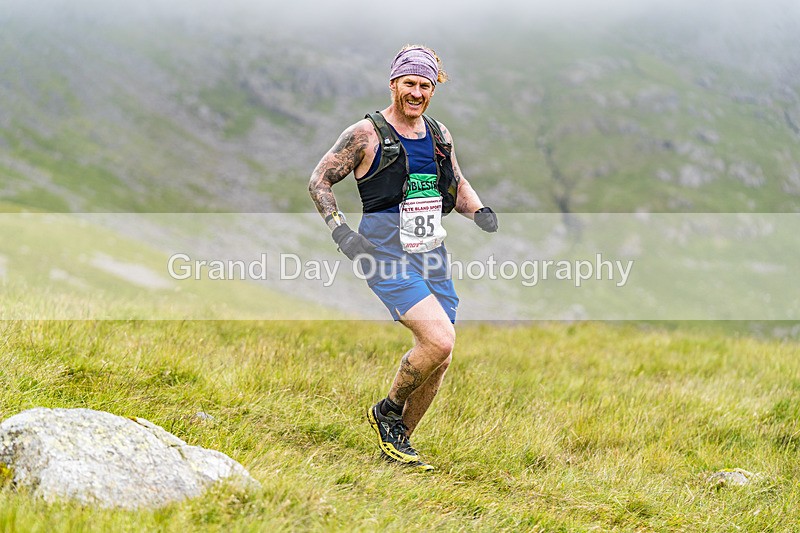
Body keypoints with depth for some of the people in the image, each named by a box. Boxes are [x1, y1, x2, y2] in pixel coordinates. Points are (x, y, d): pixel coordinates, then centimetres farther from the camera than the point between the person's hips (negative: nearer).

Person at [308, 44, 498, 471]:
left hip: (432, 258, 7)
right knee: (439, 340, -23)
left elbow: (457, 187, 25)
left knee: (439, 360, 5)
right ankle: (387, 411, 1)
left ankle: (397, 443, 24)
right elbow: (319, 181, -3)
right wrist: (339, 229, -16)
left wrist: (481, 213, 5)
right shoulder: (366, 135, -7)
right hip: (387, 258, -7)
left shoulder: (439, 134, 11)